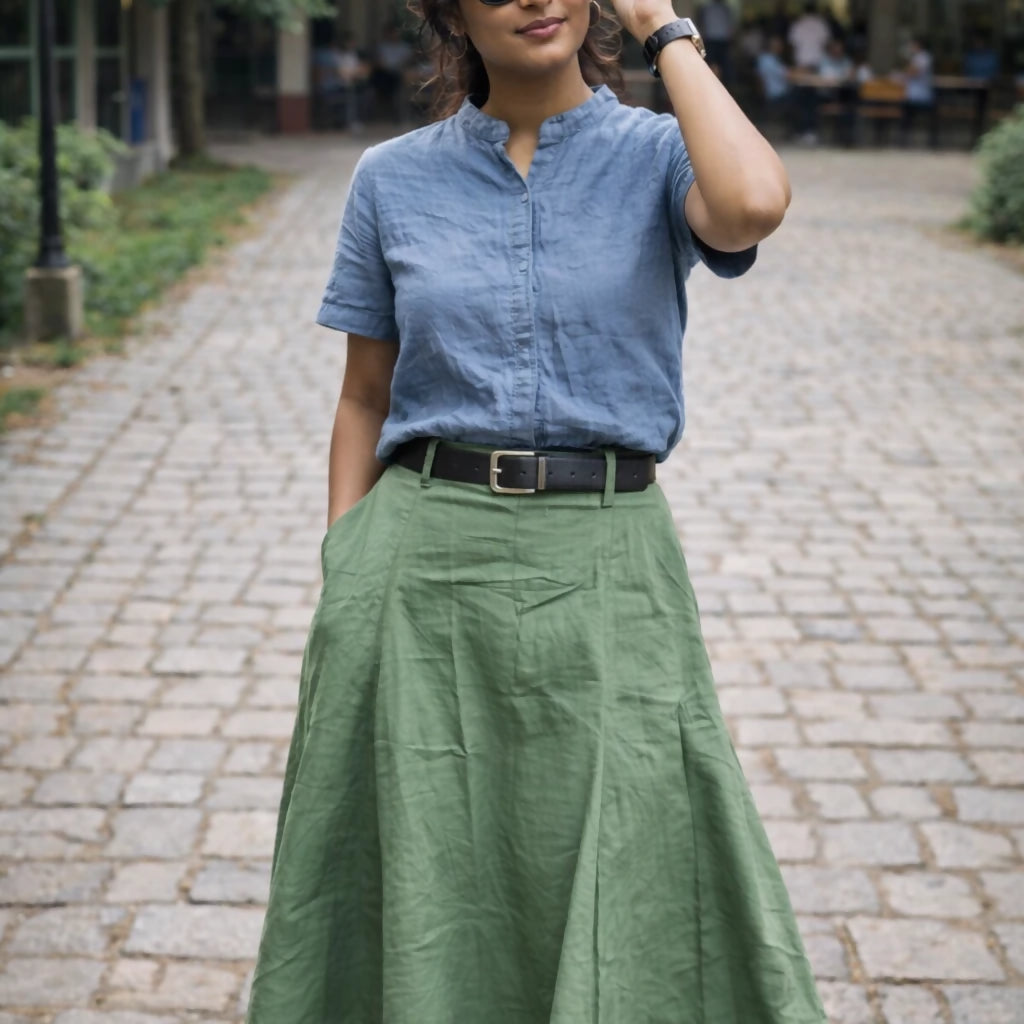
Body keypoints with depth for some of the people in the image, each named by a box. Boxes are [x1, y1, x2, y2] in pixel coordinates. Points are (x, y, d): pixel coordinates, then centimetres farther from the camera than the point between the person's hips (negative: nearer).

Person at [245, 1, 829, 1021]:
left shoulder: (656, 153, 1)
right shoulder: (392, 179, 7)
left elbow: (750, 208, -23)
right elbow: (364, 397, 12)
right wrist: (339, 584, 7)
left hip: (600, 565, -1)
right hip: (423, 558, 2)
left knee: (632, 891, -1)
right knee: (422, 886, 6)